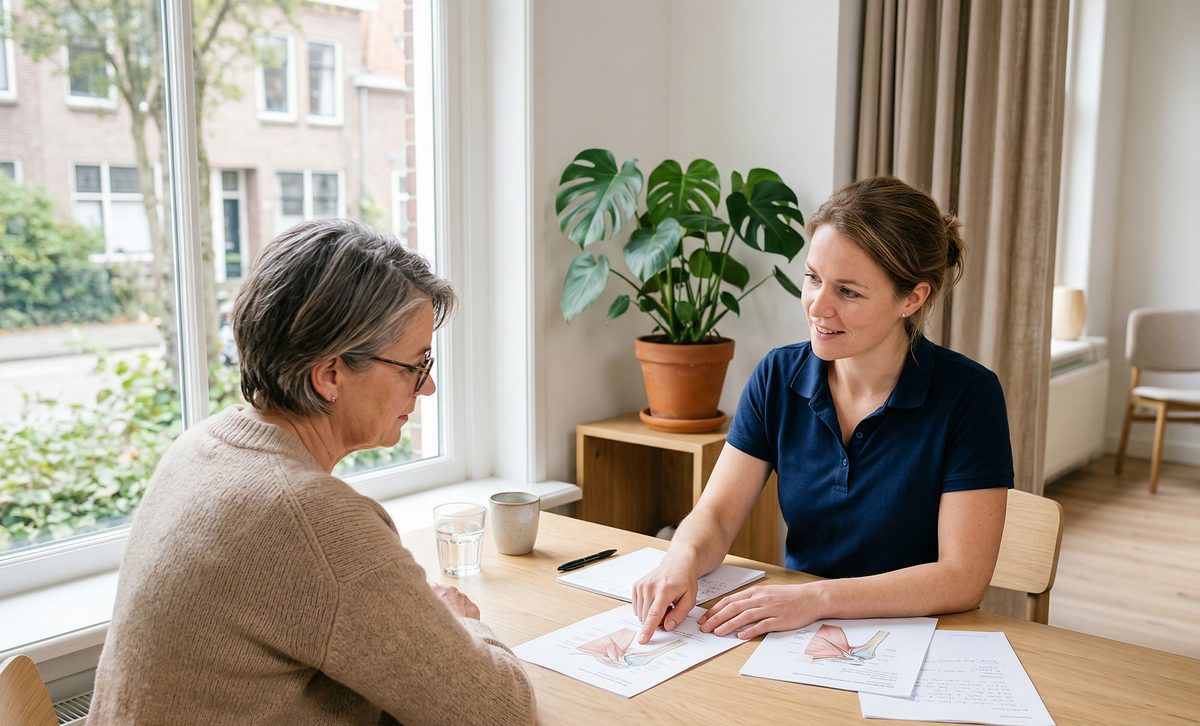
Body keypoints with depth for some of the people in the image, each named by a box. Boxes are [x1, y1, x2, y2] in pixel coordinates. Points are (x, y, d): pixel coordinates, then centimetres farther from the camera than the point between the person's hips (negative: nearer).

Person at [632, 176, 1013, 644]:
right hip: (799, 639, 2)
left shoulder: (968, 395, -13)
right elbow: (715, 516, -2)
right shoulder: (779, 376, -2)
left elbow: (962, 578, -16)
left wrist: (817, 598, -26)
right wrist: (682, 561, -25)